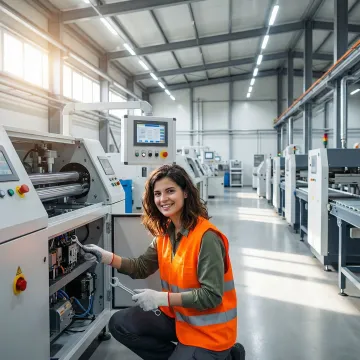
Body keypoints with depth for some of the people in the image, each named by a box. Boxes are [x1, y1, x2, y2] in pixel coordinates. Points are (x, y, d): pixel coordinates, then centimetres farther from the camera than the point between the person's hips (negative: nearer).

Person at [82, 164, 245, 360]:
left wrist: (162, 298, -28)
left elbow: (212, 296, -26)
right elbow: (142, 267, 4)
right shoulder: (166, 232, -1)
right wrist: (108, 257, -10)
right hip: (178, 317, 8)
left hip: (209, 330, -7)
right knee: (119, 324, 1)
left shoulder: (206, 237, -26)